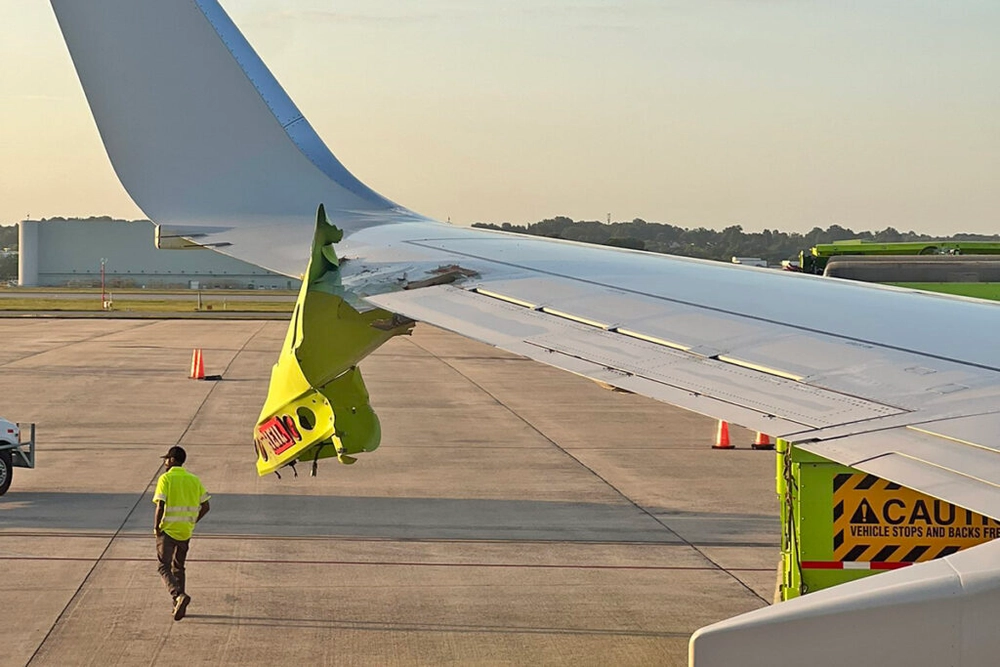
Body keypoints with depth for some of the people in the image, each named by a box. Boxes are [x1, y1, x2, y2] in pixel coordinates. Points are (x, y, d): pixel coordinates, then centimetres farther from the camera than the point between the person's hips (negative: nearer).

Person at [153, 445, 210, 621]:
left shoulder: (165, 479, -10)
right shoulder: (194, 480, 6)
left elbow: (160, 505, -19)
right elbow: (205, 506, 5)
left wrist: (156, 526, -7)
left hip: (167, 529, -5)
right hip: (185, 531, 5)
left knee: (164, 567, -1)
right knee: (178, 567, 18)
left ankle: (179, 595, -24)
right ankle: (178, 606, 16)